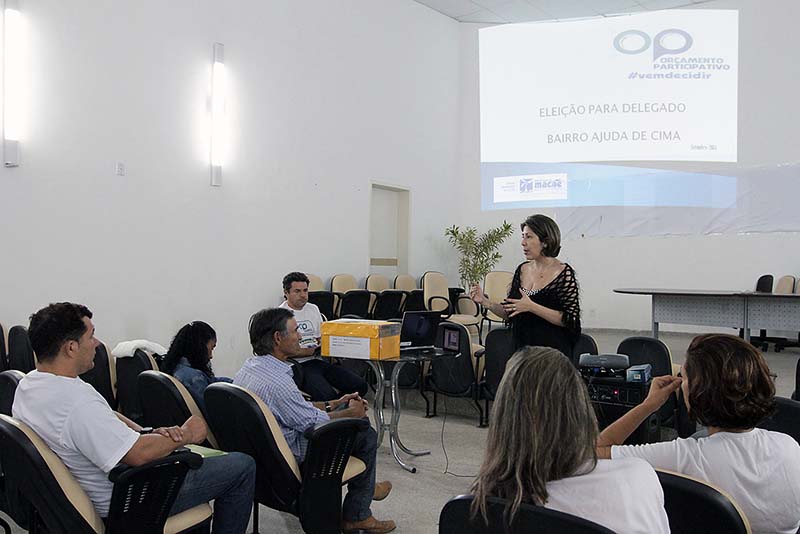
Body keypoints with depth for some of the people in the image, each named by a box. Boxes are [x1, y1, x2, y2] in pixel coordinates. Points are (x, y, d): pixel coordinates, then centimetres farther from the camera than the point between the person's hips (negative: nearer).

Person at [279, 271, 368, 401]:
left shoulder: (313, 309, 20)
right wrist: (306, 352, -19)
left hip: (319, 360, 7)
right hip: (299, 365, -7)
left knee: (360, 385, -11)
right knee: (327, 396, -32)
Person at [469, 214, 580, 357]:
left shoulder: (564, 273, -8)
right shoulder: (522, 269, 6)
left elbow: (570, 320, -14)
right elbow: (509, 313, 12)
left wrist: (531, 307, -22)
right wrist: (484, 301, -4)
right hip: (521, 349, 4)